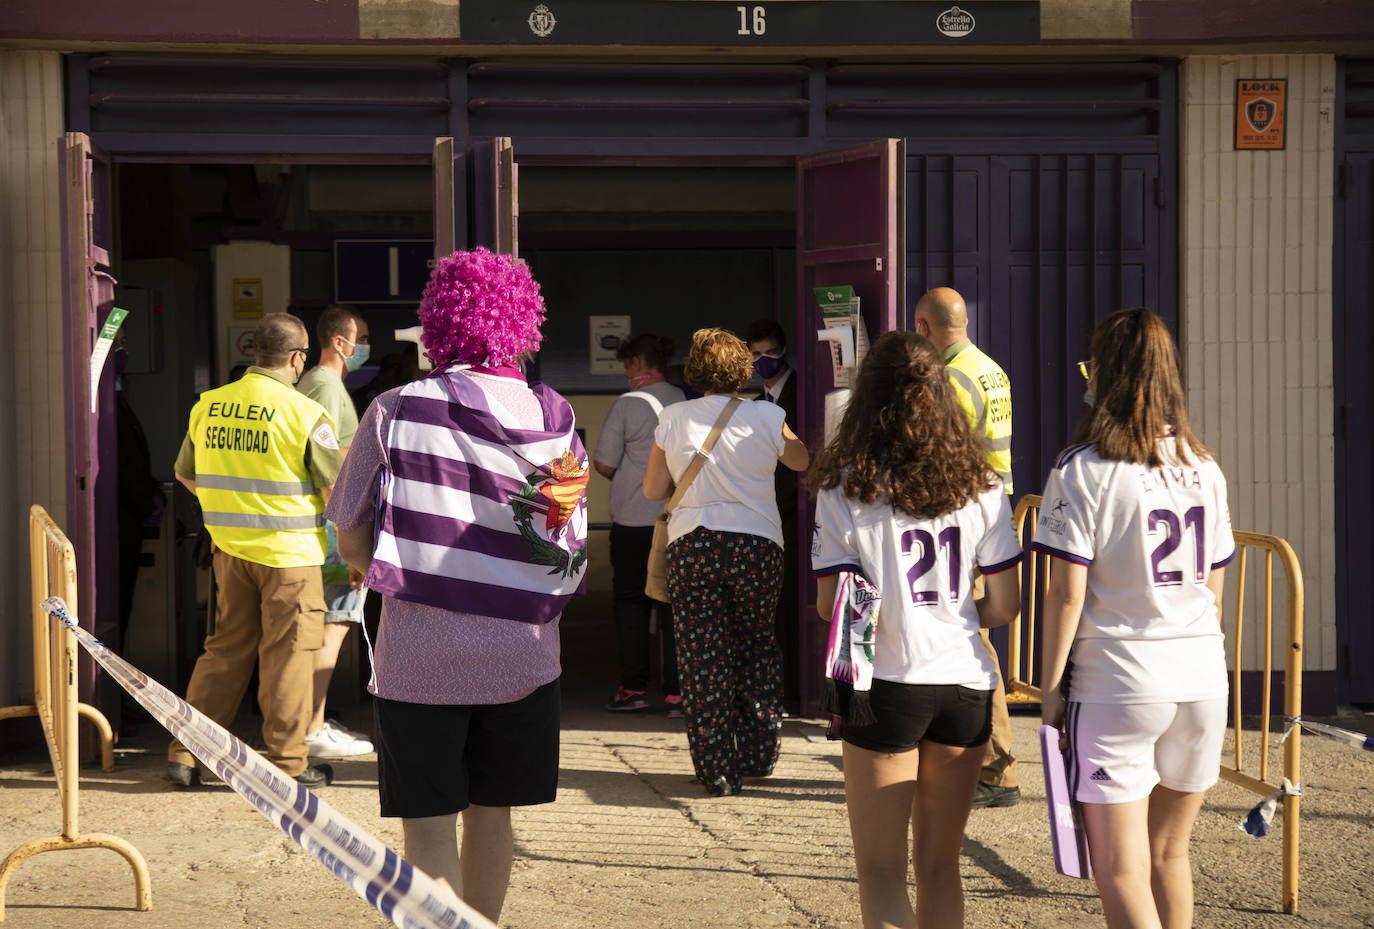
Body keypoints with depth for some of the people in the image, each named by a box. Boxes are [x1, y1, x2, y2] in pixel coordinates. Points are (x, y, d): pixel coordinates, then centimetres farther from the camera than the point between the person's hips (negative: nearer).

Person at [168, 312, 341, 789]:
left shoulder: (207, 406, 4)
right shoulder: (305, 413, -12)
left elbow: (184, 474, 16)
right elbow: (339, 489, -10)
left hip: (230, 548, 5)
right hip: (288, 552, -5)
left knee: (226, 649, 14)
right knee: (287, 654, 3)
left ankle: (184, 754, 15)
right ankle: (287, 762, 9)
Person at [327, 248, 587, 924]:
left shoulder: (395, 412, -6)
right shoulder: (555, 420, 2)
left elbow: (351, 543, -2)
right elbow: (568, 550, 7)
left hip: (418, 654, -3)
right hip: (520, 652, 3)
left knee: (429, 824, 3)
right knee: (491, 815, 16)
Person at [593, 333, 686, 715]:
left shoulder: (627, 404, -8)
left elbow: (603, 464, -8)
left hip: (634, 520, -3)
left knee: (631, 602, 8)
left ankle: (633, 688, 9)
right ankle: (677, 693, 3)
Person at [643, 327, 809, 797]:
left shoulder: (673, 419, 2)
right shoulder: (767, 416, 0)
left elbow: (653, 490, 9)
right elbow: (803, 462, 20)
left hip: (692, 546, 0)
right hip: (758, 544, 0)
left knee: (702, 658, 4)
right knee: (757, 649, 18)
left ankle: (717, 770, 4)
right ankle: (759, 756, 21)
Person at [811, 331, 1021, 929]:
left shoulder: (845, 489, -7)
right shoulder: (979, 486, 1)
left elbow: (831, 608, -7)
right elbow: (1004, 606, 1)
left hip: (886, 685, -3)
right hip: (966, 684, 3)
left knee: (881, 872, 4)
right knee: (940, 864, 16)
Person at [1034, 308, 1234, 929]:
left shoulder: (1082, 470, -9)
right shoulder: (1203, 469, 8)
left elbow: (1067, 595, -11)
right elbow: (1213, 590, 13)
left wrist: (1050, 687, -2)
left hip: (1117, 685, -6)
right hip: (1201, 681, 6)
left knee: (1121, 873, -2)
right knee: (1168, 854, 19)